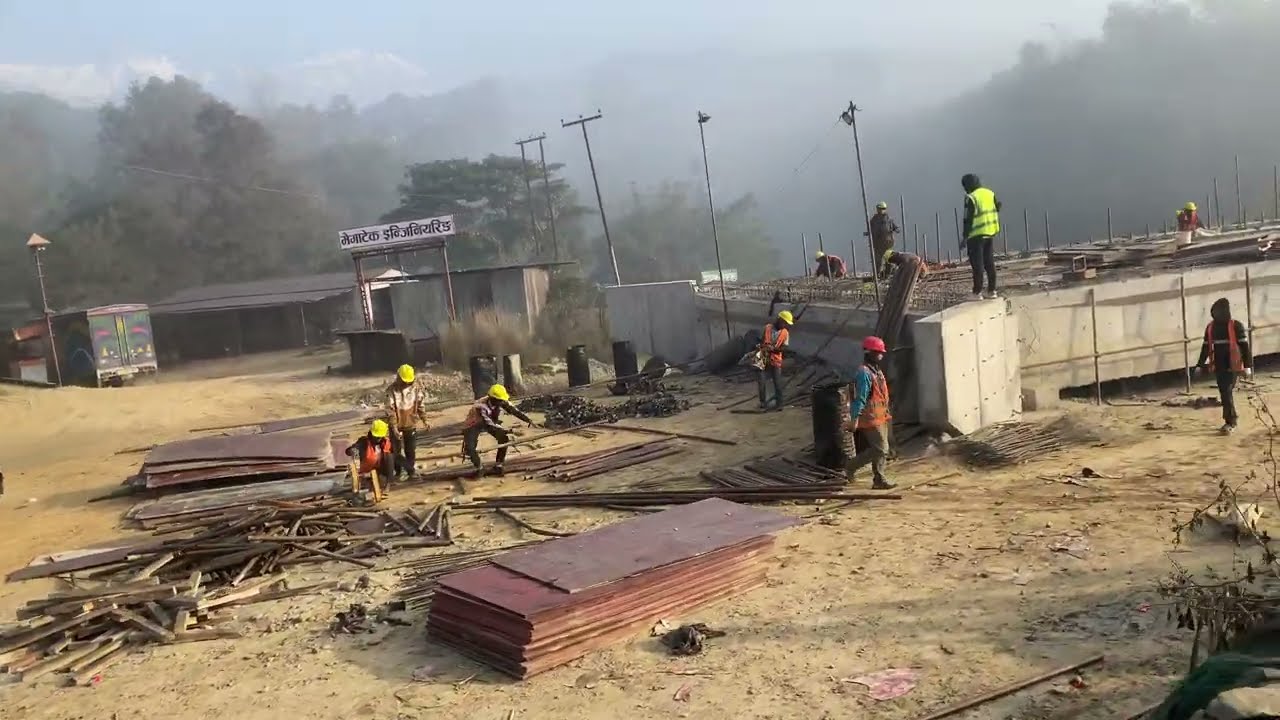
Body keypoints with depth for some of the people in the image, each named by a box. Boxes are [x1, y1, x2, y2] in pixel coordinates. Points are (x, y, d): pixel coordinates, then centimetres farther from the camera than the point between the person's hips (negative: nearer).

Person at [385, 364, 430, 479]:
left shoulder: (416, 387, -8)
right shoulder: (392, 389, -19)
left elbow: (420, 405, 2)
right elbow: (390, 410, -19)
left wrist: (424, 420, -2)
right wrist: (394, 427, -24)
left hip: (411, 424, 3)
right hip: (397, 426, -2)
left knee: (411, 450, 11)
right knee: (396, 450, 7)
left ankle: (411, 471, 24)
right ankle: (398, 472, 22)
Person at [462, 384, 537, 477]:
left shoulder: (501, 402, -24)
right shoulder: (481, 406, -41)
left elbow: (514, 410, -21)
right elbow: (489, 424, -48)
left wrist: (528, 420, -32)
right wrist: (507, 431, -55)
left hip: (491, 422, 5)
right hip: (474, 425, -5)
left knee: (505, 438, -13)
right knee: (470, 447, -23)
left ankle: (498, 465, 2)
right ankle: (479, 469, 1)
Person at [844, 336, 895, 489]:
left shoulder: (876, 371, 14)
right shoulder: (864, 373, -19)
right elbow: (860, 398, -23)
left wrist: (886, 414, 24)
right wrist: (854, 419, -24)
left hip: (880, 418, 10)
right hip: (871, 419, -10)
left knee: (882, 450, 11)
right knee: (880, 449, -10)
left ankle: (879, 480, 16)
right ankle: (851, 467, 1)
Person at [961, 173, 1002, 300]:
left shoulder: (971, 198, -13)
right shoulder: (990, 194, 9)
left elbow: (968, 219, -14)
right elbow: (996, 212, 13)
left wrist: (965, 237, -10)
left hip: (976, 235, -7)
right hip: (990, 233, 7)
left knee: (977, 264, -2)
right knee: (989, 263, 12)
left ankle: (977, 292, -2)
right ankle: (992, 290, 14)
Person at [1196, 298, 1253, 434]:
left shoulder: (1236, 326, -10)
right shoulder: (1210, 328, 6)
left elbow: (1245, 347, -9)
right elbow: (1205, 348, 14)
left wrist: (1248, 365, -13)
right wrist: (1200, 364, 14)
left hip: (1232, 366, -5)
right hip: (1218, 367, 5)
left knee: (1227, 393, -9)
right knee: (1224, 393, 10)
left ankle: (1230, 422, -3)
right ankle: (1233, 417, 26)